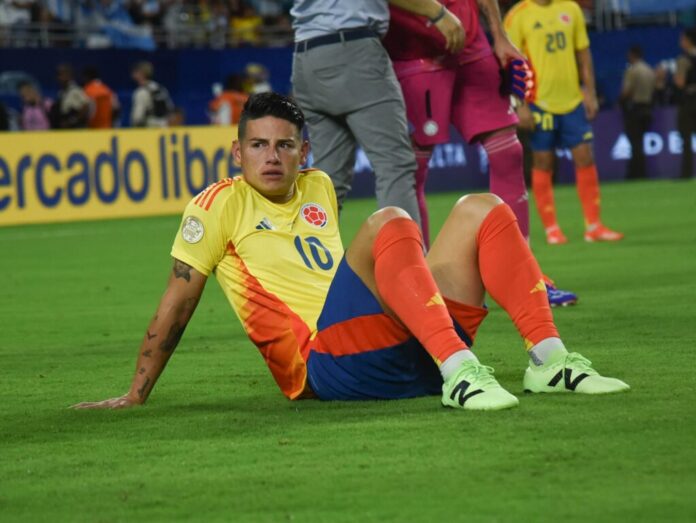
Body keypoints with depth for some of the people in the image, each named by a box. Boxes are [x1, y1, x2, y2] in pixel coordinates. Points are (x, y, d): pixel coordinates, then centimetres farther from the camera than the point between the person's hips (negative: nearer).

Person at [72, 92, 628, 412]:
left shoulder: (319, 189, 24)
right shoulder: (222, 204, 6)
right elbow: (176, 304, 5)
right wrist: (135, 397, 4)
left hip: (407, 351, 7)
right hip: (326, 365, -7)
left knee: (481, 209, 0)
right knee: (390, 224, -29)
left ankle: (548, 360, -14)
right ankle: (459, 372, -44)